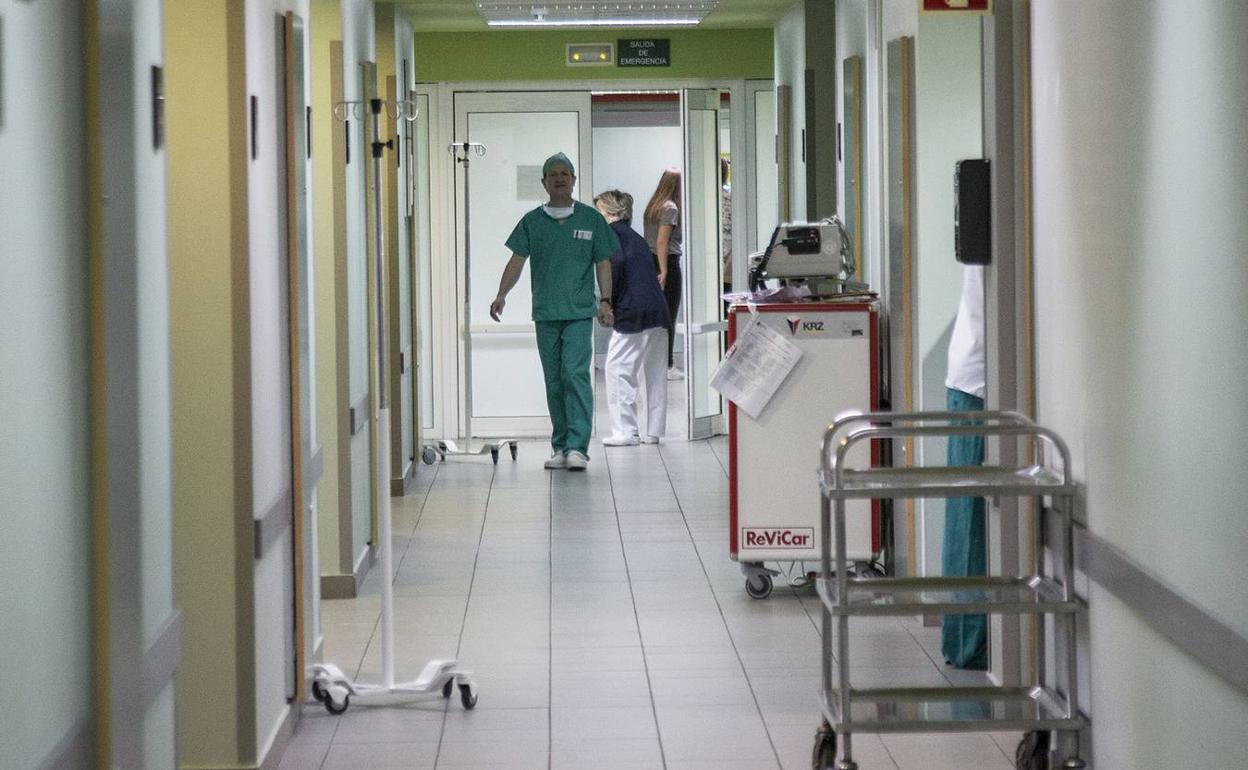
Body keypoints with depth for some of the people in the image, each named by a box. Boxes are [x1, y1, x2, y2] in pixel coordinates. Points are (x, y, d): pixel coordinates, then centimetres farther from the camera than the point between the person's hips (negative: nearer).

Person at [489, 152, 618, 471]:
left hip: (579, 312, -3)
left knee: (575, 373, -14)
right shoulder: (532, 221, 8)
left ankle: (578, 446, -16)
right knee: (553, 381, 7)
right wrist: (501, 295, -9)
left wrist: (605, 301, -3)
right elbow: (517, 260, 3)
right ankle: (560, 446, 15)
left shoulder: (591, 219, 5)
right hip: (545, 313, 3)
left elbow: (603, 263, 7)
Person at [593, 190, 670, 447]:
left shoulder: (612, 232, 0)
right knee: (654, 373, 11)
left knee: (618, 370, -2)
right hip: (658, 311, 8)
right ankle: (653, 432, 14)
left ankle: (624, 432, -3)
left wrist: (609, 302, -8)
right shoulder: (636, 237, 24)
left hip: (632, 313, -8)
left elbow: (617, 262, -17)